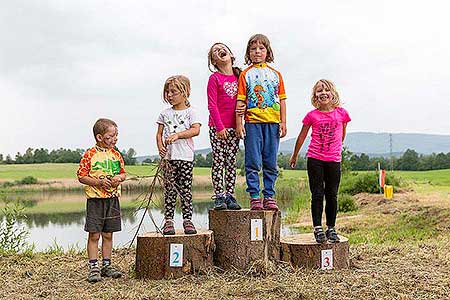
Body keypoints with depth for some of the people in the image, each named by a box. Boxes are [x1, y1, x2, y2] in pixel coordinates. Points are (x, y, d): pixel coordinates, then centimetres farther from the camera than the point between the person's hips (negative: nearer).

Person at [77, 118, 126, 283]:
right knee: (94, 235, 0)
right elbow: (81, 177, -7)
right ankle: (93, 267, 7)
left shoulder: (116, 154, 7)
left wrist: (118, 178, -7)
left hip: (113, 198, 5)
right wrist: (98, 182, -18)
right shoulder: (89, 155, -8)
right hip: (95, 199, -4)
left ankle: (106, 265, 21)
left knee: (108, 234, 11)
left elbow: (123, 174, 15)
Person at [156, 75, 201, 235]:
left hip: (185, 157, -2)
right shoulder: (165, 114, 13)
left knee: (185, 189, 1)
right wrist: (160, 147, -10)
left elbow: (196, 130, -11)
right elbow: (159, 133, 10)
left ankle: (187, 220, 7)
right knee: (169, 190, 2)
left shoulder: (190, 112, 4)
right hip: (168, 157, 2)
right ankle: (168, 221, 6)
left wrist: (177, 135, -20)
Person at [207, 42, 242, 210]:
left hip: (233, 127, 4)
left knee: (231, 162, 7)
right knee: (218, 162, -1)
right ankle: (219, 197, 4)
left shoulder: (238, 77, 9)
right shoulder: (214, 78, -4)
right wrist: (219, 127, -13)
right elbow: (212, 105, -7)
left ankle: (230, 196, 13)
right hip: (217, 127, -4)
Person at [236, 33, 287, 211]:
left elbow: (282, 100, 12)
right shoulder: (246, 74, 6)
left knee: (271, 163, 6)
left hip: (272, 123, 2)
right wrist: (239, 123, -5)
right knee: (253, 163, -2)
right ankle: (254, 197, 4)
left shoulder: (275, 74, 13)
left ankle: (269, 196, 13)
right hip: (252, 122, -2)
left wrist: (283, 122, 4)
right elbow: (240, 100, 2)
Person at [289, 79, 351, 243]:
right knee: (317, 194, 1)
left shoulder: (342, 113, 0)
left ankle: (331, 228, 17)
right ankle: (318, 228, 7)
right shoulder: (312, 115, -3)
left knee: (332, 195, 6)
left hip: (334, 160, 1)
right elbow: (302, 136, 10)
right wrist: (294, 156, 19)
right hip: (315, 159, -1)